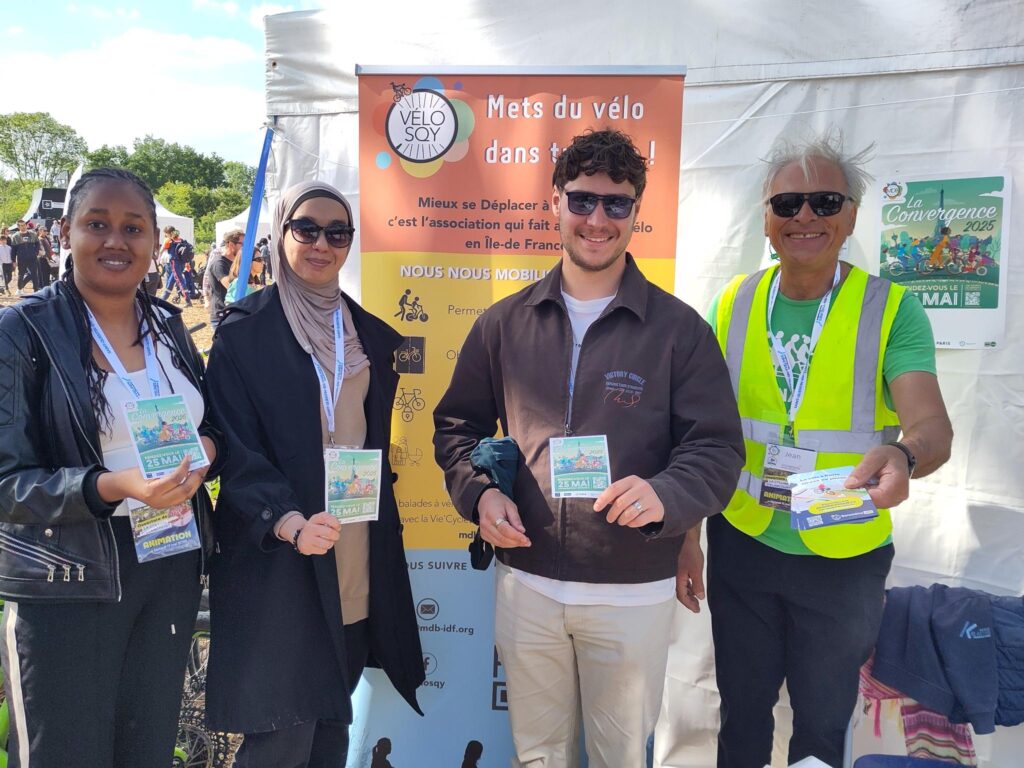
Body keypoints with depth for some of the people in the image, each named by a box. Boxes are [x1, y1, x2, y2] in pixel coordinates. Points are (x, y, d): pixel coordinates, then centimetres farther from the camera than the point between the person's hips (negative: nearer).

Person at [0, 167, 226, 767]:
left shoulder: (169, 326, 6)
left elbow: (213, 424, 14)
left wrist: (204, 452, -9)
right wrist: (114, 486, -27)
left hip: (172, 570, 4)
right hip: (65, 584, -4)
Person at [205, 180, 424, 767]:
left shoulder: (373, 336, 10)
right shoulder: (244, 330, -5)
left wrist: (385, 526, 10)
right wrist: (289, 522, -25)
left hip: (359, 559, 5)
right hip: (275, 559, -4)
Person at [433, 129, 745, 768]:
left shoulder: (679, 328, -6)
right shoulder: (504, 324, 2)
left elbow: (717, 448, -8)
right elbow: (458, 425, 10)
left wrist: (665, 495, -28)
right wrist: (479, 490, -9)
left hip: (634, 591, -2)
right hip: (526, 581, 2)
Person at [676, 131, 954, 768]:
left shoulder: (892, 311, -9)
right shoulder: (733, 304, -2)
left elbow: (932, 422, -21)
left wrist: (904, 456, -44)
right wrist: (686, 535, 1)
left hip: (844, 559, -1)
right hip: (741, 544, 2)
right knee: (743, 713, 19)